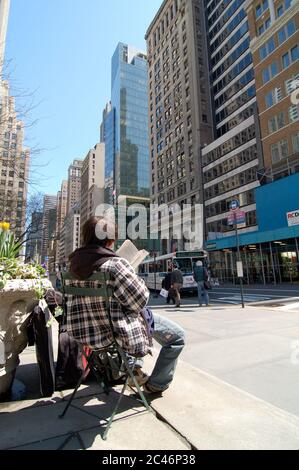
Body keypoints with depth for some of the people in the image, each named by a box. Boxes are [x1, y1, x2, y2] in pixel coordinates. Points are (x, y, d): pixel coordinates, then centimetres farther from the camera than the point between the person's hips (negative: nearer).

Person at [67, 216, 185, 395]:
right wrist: (137, 279, -2)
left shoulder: (75, 263, -1)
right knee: (177, 336, 10)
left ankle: (135, 368, 37)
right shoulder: (116, 264, -25)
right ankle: (155, 385, 27)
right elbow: (140, 300, -20)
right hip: (115, 331, -8)